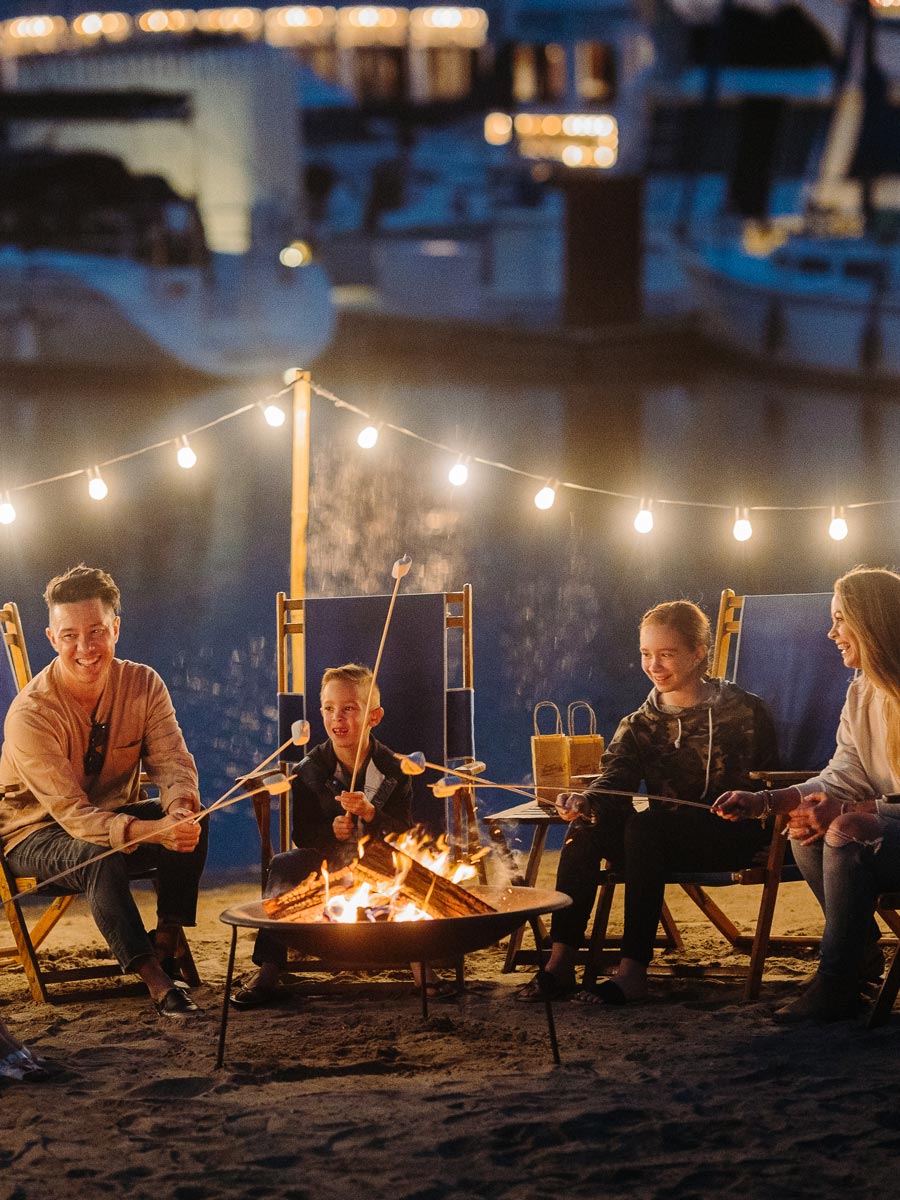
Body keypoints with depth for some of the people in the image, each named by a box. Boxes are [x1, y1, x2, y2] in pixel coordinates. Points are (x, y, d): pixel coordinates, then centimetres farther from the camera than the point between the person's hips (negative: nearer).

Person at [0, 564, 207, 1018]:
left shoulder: (143, 685, -11)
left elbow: (171, 761, -15)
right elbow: (70, 812, -32)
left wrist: (180, 807, -41)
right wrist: (151, 831, -48)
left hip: (113, 814, 5)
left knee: (190, 825, -25)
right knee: (99, 853, -38)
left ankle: (165, 948, -18)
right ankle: (155, 980, -36)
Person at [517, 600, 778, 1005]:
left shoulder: (743, 711, 1)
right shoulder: (640, 724, 11)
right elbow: (615, 777, -7)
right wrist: (586, 801, -29)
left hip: (730, 834, -5)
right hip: (665, 845, 5)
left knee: (643, 826, -33)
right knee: (587, 824, -23)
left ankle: (634, 970, -37)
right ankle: (560, 961, -28)